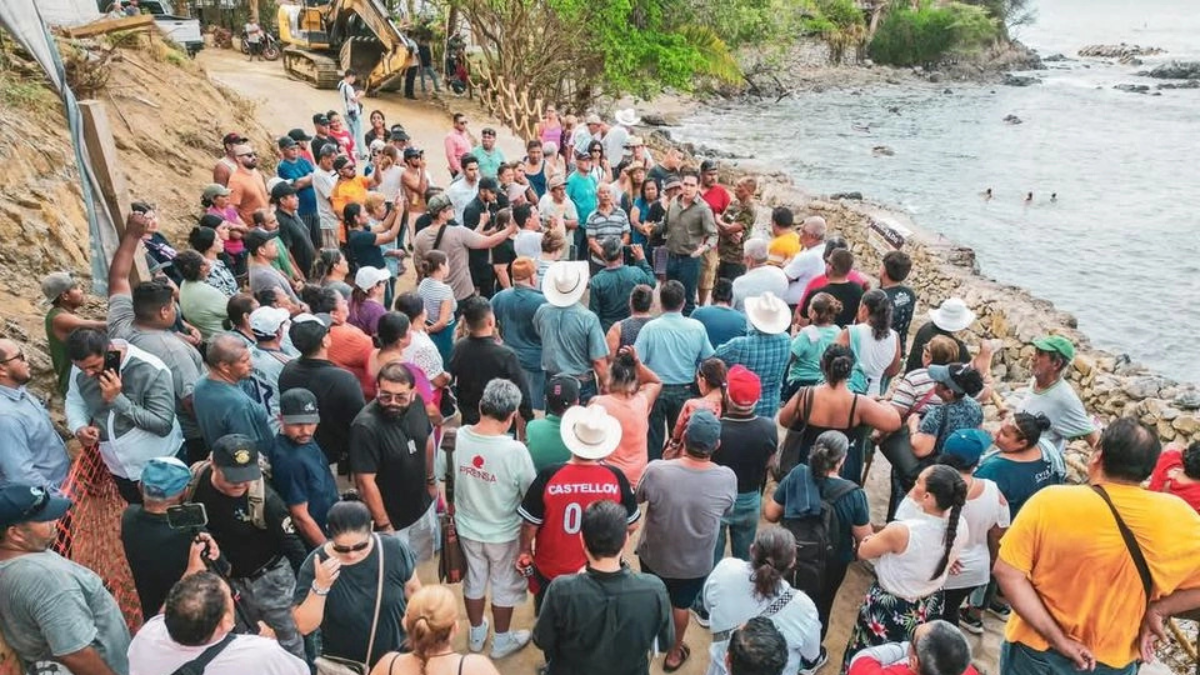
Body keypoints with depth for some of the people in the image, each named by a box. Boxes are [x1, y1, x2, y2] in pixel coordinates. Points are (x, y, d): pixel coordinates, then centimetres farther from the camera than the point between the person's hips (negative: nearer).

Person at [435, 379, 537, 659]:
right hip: (504, 534, -3)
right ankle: (502, 641, 43)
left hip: (467, 528, 4)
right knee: (505, 586, 22)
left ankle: (476, 634, 49)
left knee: (474, 580, 28)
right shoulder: (515, 450, -31)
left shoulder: (454, 438, -20)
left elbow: (437, 476, -4)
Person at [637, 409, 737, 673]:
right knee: (681, 606, 29)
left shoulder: (656, 471, -32)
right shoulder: (727, 479, -27)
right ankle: (674, 653, 52)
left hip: (654, 556, 0)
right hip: (695, 563, 0)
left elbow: (639, 497, -9)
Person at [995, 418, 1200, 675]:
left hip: (1037, 651, -2)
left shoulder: (1050, 503, -22)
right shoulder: (1176, 517, -16)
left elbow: (1007, 572, -20)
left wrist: (1056, 637, -16)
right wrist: (1155, 610, -6)